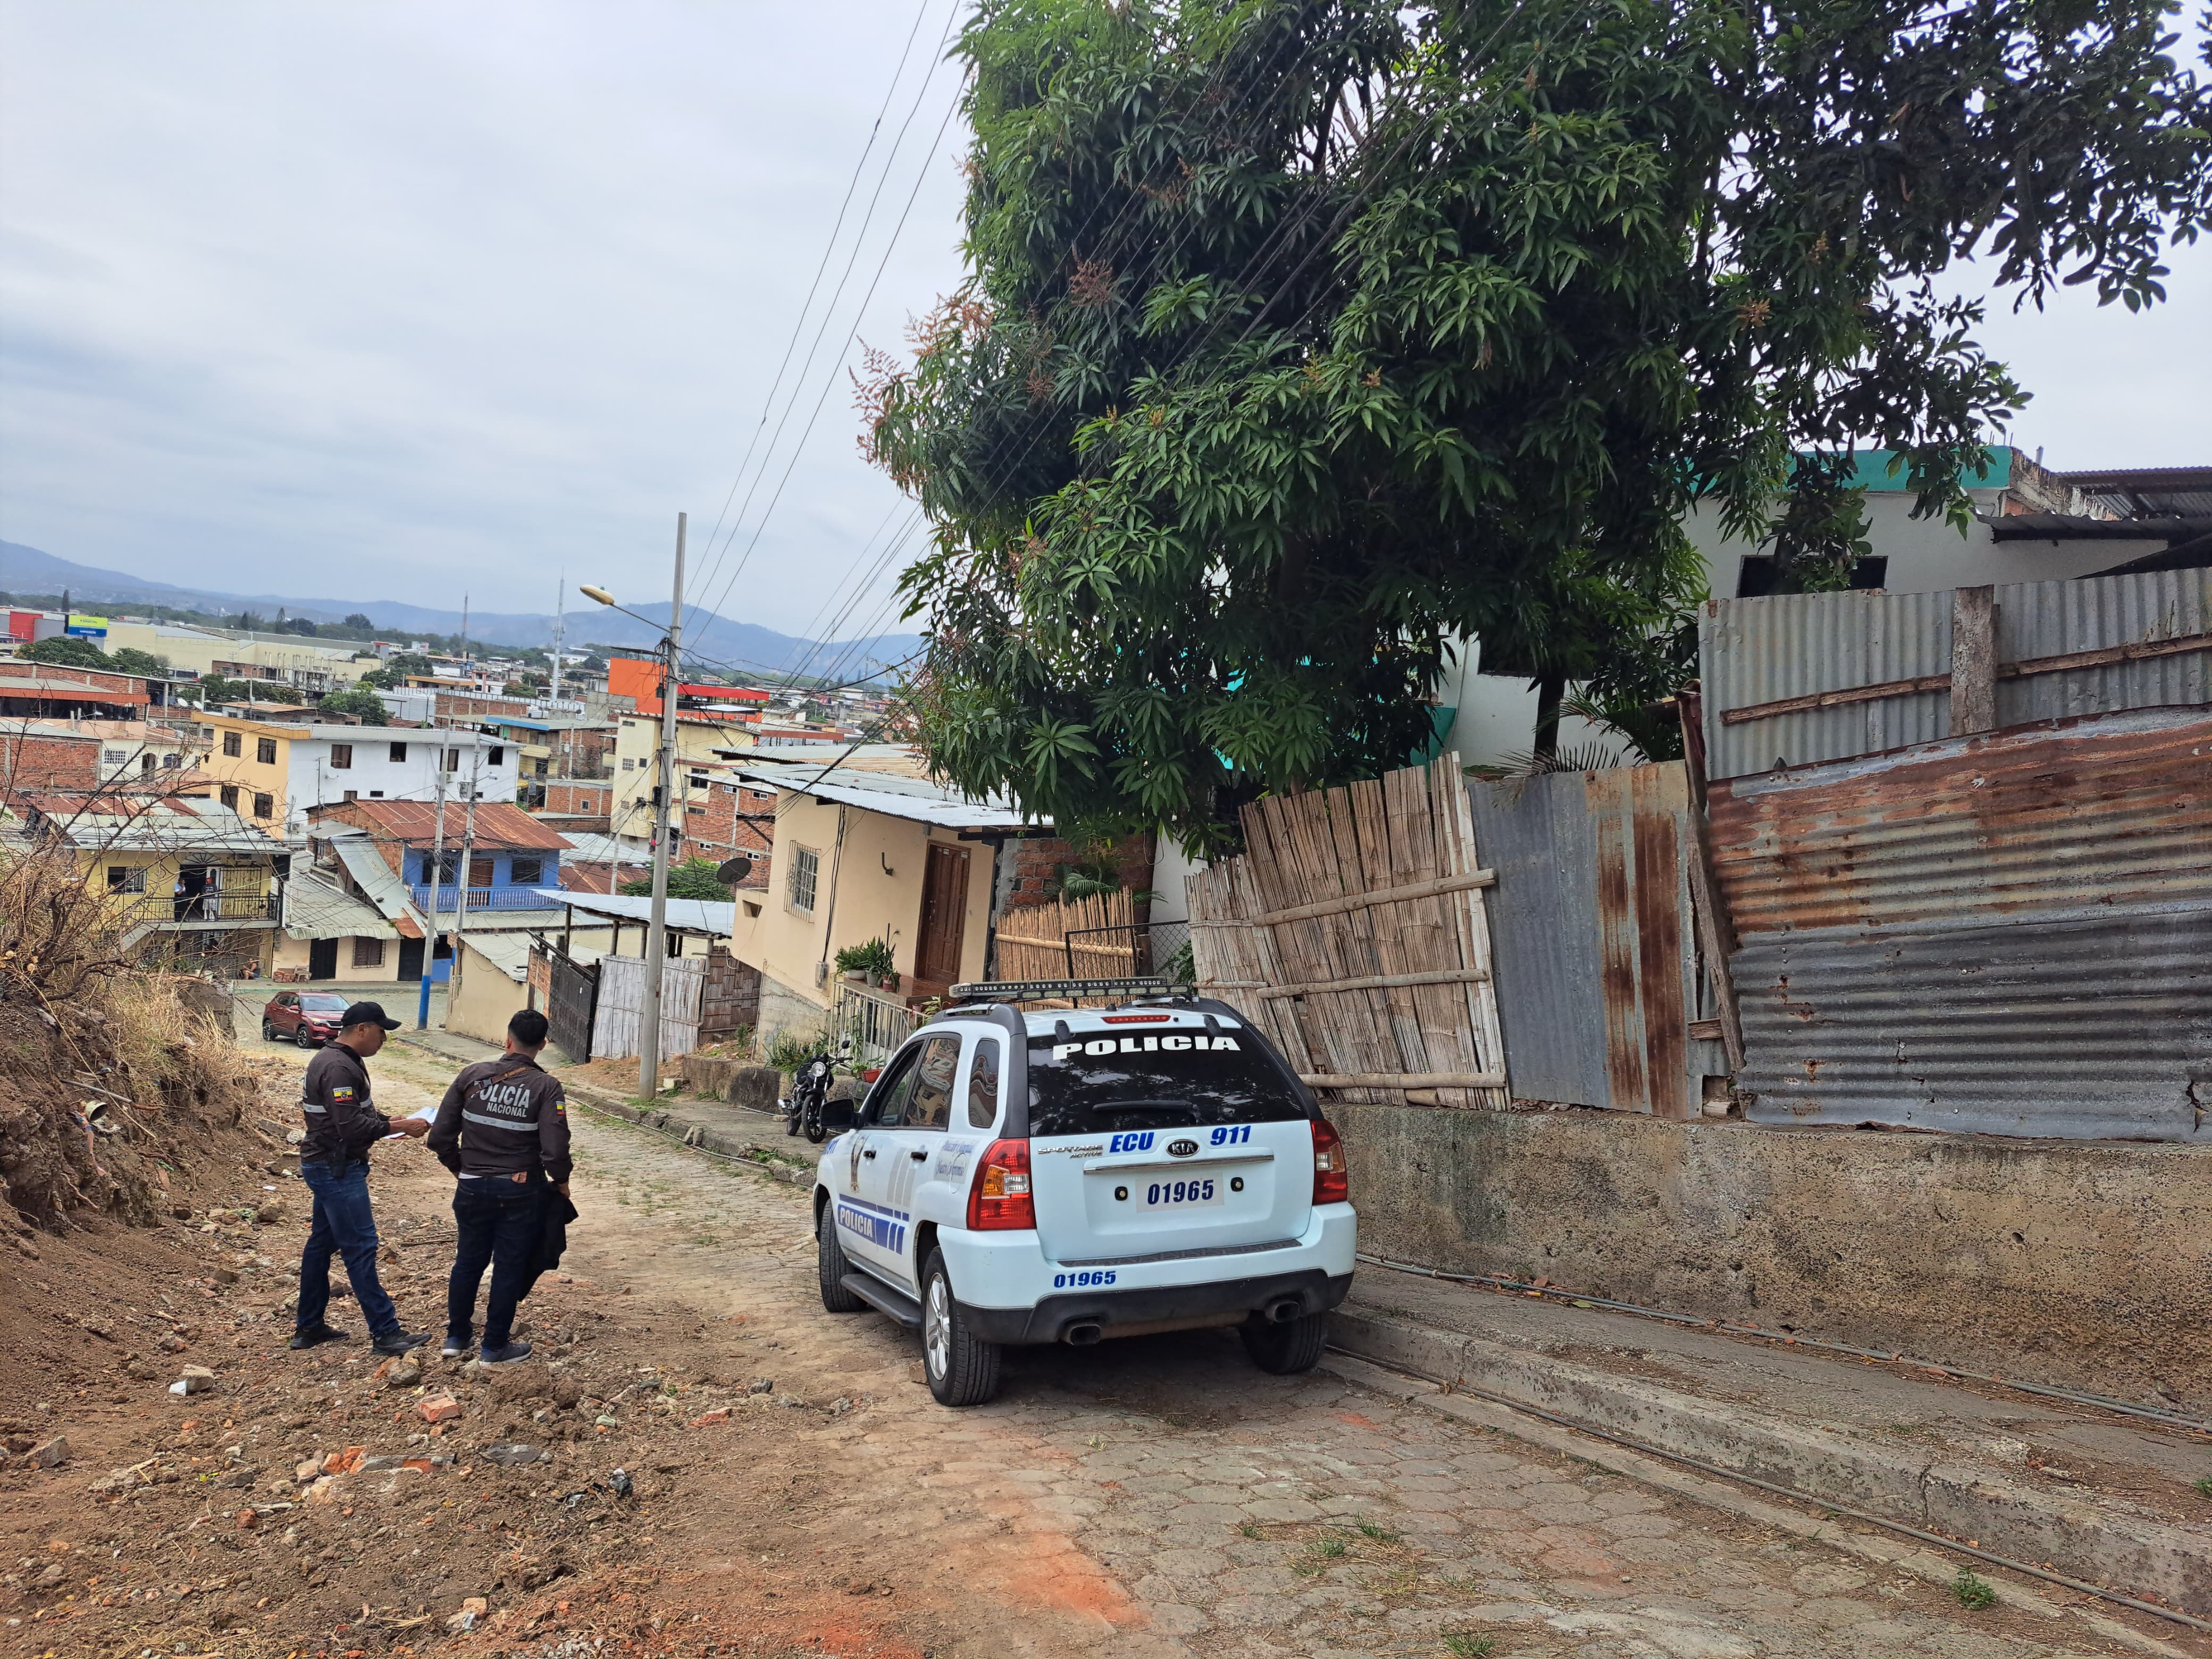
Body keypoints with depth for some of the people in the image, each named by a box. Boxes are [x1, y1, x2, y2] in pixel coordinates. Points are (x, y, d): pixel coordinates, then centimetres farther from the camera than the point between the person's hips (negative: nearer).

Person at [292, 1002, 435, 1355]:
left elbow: (356, 1114, 22)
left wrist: (391, 1121, 9)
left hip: (330, 1167, 11)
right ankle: (386, 1332, -6)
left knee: (321, 1243, 16)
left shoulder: (338, 1060, 13)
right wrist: (400, 1127, -21)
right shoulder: (339, 1068, -21)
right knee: (361, 1247, -8)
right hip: (337, 1170, -11)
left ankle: (309, 1327, 26)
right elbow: (352, 1126, -27)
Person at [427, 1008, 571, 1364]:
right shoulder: (546, 1087, -13)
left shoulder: (472, 1075, -5)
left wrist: (460, 1167, 14)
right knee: (510, 1268, 10)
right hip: (521, 1192, -3)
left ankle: (457, 1336, 33)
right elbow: (555, 1150, -20)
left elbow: (440, 1136, -3)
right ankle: (495, 1346, 20)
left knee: (468, 1261, 20)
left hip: (473, 1188, 3)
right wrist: (561, 1181, -1)